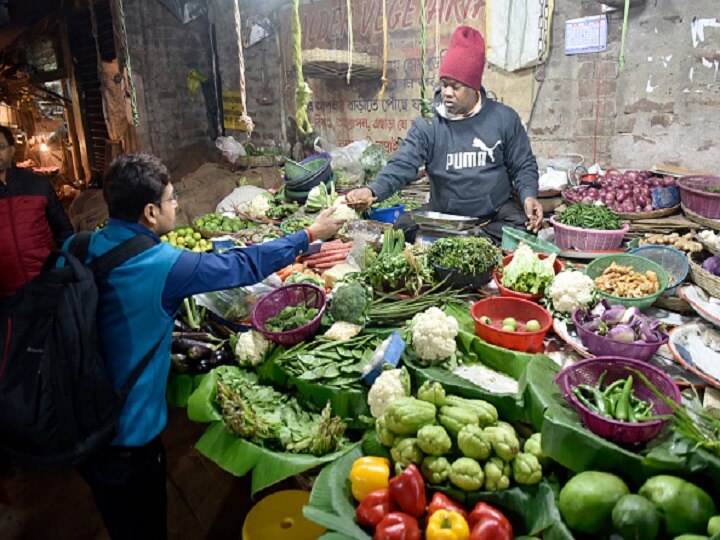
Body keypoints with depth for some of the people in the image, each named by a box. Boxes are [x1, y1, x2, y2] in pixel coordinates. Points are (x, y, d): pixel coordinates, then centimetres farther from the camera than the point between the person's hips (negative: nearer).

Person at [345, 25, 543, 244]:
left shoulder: (504, 118, -1)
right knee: (405, 227, -23)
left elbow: (523, 165, 5)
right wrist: (372, 191, -33)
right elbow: (402, 165, -14)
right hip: (443, 214, 0)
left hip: (497, 213, 0)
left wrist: (529, 195, -16)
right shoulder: (427, 125, -3)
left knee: (525, 227, -29)